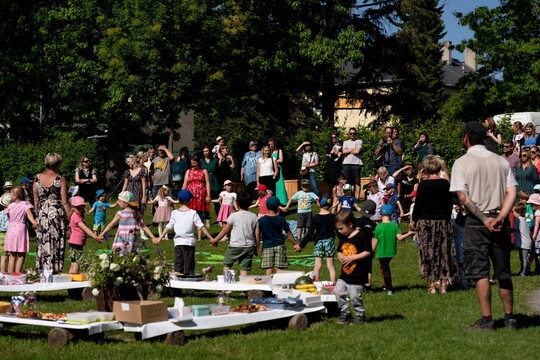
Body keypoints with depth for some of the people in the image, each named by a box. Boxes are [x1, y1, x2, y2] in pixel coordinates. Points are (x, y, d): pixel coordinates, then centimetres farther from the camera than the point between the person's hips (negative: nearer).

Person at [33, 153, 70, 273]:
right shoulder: (60, 179, -8)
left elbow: (36, 201, 9)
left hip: (42, 214, 4)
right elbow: (65, 202, -8)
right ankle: (53, 270, 3)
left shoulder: (37, 178, 3)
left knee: (42, 244, 9)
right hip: (57, 213, -4)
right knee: (55, 245, 2)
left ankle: (41, 270, 12)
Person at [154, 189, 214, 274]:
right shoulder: (193, 213, -5)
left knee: (178, 266, 8)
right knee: (189, 266, 1)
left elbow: (168, 227, 5)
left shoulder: (174, 213, 2)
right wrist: (211, 238, -3)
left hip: (178, 242, 2)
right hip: (189, 243, -2)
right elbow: (201, 227, -7)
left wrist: (160, 238, 15)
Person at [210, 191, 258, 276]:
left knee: (226, 264, 12)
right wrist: (255, 247, 18)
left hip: (235, 246, -3)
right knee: (245, 268, 4)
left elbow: (225, 230, -1)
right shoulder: (253, 217, 1)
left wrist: (215, 240, 11)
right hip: (249, 246, 3)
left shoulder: (233, 216, -8)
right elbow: (256, 233, 6)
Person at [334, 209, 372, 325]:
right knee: (338, 292, 4)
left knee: (355, 297, 0)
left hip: (358, 275, -7)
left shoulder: (361, 236, -14)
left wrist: (352, 257, -20)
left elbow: (367, 252, -16)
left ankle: (360, 315, 18)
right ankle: (345, 312, 18)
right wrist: (340, 256, -5)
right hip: (344, 273, 7)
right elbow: (339, 251, 19)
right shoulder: (343, 237, 9)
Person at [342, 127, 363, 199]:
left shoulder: (359, 142, 9)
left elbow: (357, 151, -7)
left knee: (357, 182, -3)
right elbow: (344, 151, 2)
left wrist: (348, 151, 2)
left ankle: (356, 198, -4)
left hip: (356, 163, -2)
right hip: (347, 163, 2)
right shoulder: (346, 142, 19)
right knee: (346, 182, -2)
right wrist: (353, 149, -1)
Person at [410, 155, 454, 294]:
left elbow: (418, 204, -6)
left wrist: (413, 220, 5)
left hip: (425, 221, -3)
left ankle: (431, 285, 1)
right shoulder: (446, 184, 2)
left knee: (427, 253, 2)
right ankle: (443, 284, 6)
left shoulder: (424, 184, -10)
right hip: (443, 221, 3)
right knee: (443, 253, 8)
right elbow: (450, 204, 8)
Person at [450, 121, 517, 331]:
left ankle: (486, 321, -5)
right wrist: (501, 216, -12)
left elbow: (463, 197, -13)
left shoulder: (461, 163, -3)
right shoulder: (501, 161, 10)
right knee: (503, 272, 11)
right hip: (499, 220, 4)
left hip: (476, 221, -4)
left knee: (480, 272, -2)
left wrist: (483, 219, -15)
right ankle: (509, 318, 16)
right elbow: (511, 192, -1)